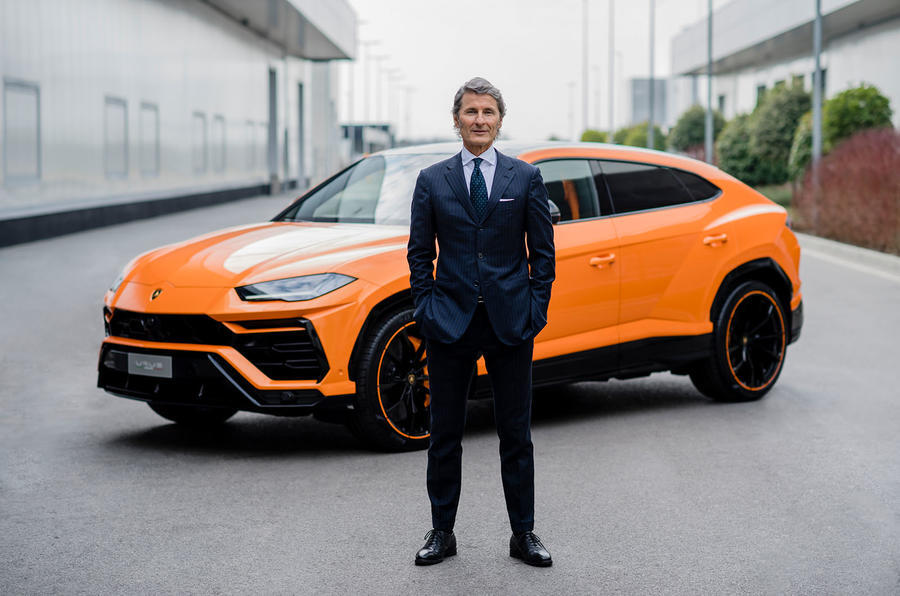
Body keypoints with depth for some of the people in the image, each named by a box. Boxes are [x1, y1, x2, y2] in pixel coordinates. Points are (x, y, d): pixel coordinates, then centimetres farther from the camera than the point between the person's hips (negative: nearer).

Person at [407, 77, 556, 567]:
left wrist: (536, 307, -3)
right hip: (450, 322, 1)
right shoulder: (432, 181, 5)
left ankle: (523, 534, 16)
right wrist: (426, 306, -1)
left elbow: (542, 251, 5)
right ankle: (442, 533, 18)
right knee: (444, 434, 7)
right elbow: (419, 252, 7)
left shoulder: (526, 178, 4)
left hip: (510, 322, 0)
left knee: (516, 433, 6)